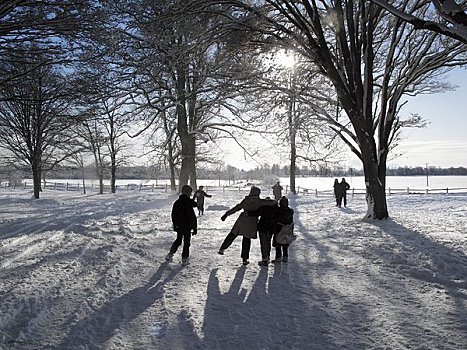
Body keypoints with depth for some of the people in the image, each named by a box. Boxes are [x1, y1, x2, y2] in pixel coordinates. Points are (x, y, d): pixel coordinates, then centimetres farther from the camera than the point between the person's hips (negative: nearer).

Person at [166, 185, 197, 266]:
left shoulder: (176, 203, 2)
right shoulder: (188, 203, -20)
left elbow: (173, 216, 11)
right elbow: (193, 217, -19)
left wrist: (175, 225, 21)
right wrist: (195, 228, -13)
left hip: (178, 226, 6)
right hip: (187, 227, -6)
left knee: (178, 240, 23)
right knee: (186, 243, 7)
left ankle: (170, 254, 16)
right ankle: (184, 259, 11)